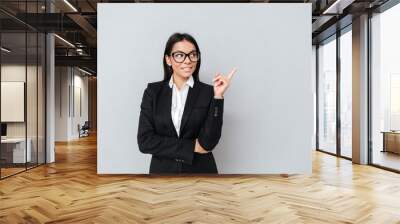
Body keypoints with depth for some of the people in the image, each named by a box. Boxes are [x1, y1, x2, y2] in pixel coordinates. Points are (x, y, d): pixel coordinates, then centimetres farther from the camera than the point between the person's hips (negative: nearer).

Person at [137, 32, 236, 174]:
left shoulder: (208, 92, -8)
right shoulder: (153, 91, -5)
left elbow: (208, 142, -17)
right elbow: (145, 141, -10)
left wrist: (218, 96, -23)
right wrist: (192, 146, -14)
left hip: (200, 171, 0)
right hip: (162, 170, 1)